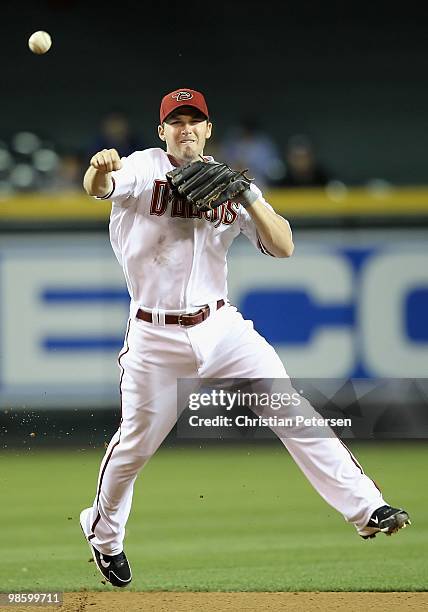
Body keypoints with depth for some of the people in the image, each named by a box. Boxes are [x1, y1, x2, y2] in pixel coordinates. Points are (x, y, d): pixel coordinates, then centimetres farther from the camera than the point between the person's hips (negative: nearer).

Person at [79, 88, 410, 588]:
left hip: (220, 328, 2)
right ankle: (103, 535, 32)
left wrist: (249, 199, -17)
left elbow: (284, 247, -2)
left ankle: (365, 509, -9)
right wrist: (99, 171, -51)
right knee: (135, 442, 7)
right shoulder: (142, 169, -5)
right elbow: (98, 188, -27)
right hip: (155, 337, -2)